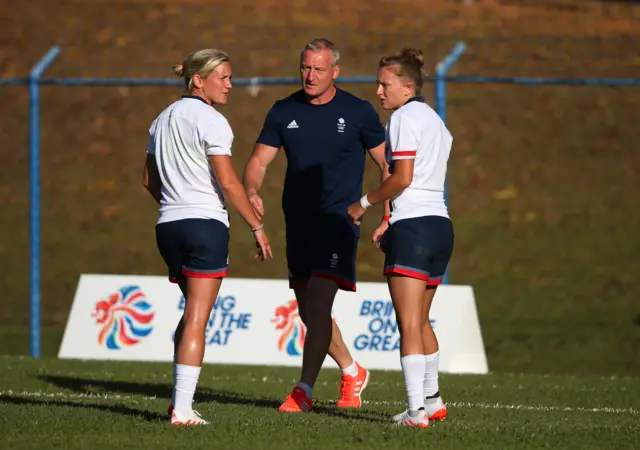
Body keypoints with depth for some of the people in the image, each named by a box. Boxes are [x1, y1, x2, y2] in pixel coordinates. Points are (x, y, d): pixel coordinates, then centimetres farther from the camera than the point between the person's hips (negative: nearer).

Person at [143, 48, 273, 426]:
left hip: (168, 225, 8)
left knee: (192, 314, 22)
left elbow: (150, 180, 20)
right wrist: (257, 227, -10)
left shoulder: (163, 120, 15)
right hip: (206, 224, -8)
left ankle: (180, 399, 17)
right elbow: (228, 182, -16)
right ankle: (182, 409, -9)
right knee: (197, 320, -6)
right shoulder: (210, 121, -10)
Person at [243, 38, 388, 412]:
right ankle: (352, 372, 34)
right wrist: (252, 192, -15)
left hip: (338, 222, -5)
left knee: (318, 303, -17)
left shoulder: (358, 112, -4)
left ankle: (305, 390, -15)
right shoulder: (285, 112, 6)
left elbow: (387, 163, 1)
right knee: (308, 311, 12)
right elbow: (260, 160, 7)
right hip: (298, 223, 5)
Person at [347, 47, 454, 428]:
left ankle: (417, 411, -15)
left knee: (409, 324, -10)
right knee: (421, 321, 21)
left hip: (413, 226, -9)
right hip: (440, 222, 9)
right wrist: (391, 223, 22)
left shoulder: (404, 117, -8)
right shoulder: (434, 120, 19)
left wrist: (364, 204, -4)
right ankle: (432, 401, 30)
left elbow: (403, 178, -16)